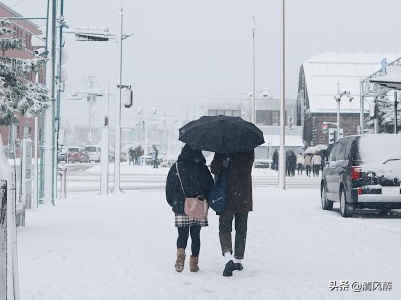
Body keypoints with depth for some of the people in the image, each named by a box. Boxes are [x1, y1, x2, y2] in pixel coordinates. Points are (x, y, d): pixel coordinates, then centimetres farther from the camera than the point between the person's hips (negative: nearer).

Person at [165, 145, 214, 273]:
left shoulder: (176, 168, -1)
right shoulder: (203, 169, 0)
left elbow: (170, 188, 3)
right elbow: (211, 187, 6)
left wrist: (173, 204, 15)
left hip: (181, 209, 0)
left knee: (182, 234, 5)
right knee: (195, 235, 8)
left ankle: (180, 254, -21)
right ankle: (194, 262, 6)